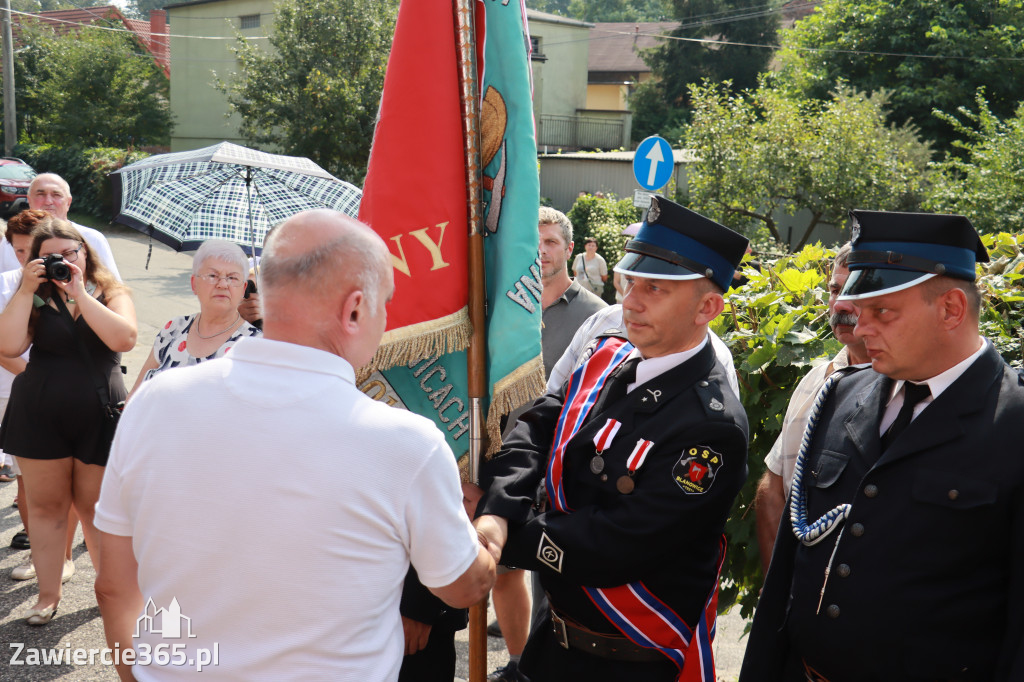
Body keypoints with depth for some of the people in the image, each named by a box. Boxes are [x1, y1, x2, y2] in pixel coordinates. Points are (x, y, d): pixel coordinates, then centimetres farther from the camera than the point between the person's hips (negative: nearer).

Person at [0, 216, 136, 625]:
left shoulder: (111, 294, 2)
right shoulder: (35, 298, 3)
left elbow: (124, 338, -19)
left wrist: (80, 294, -18)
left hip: (98, 419, -1)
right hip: (39, 418, 2)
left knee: (96, 509, 9)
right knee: (45, 506, 10)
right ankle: (48, 593, 24)